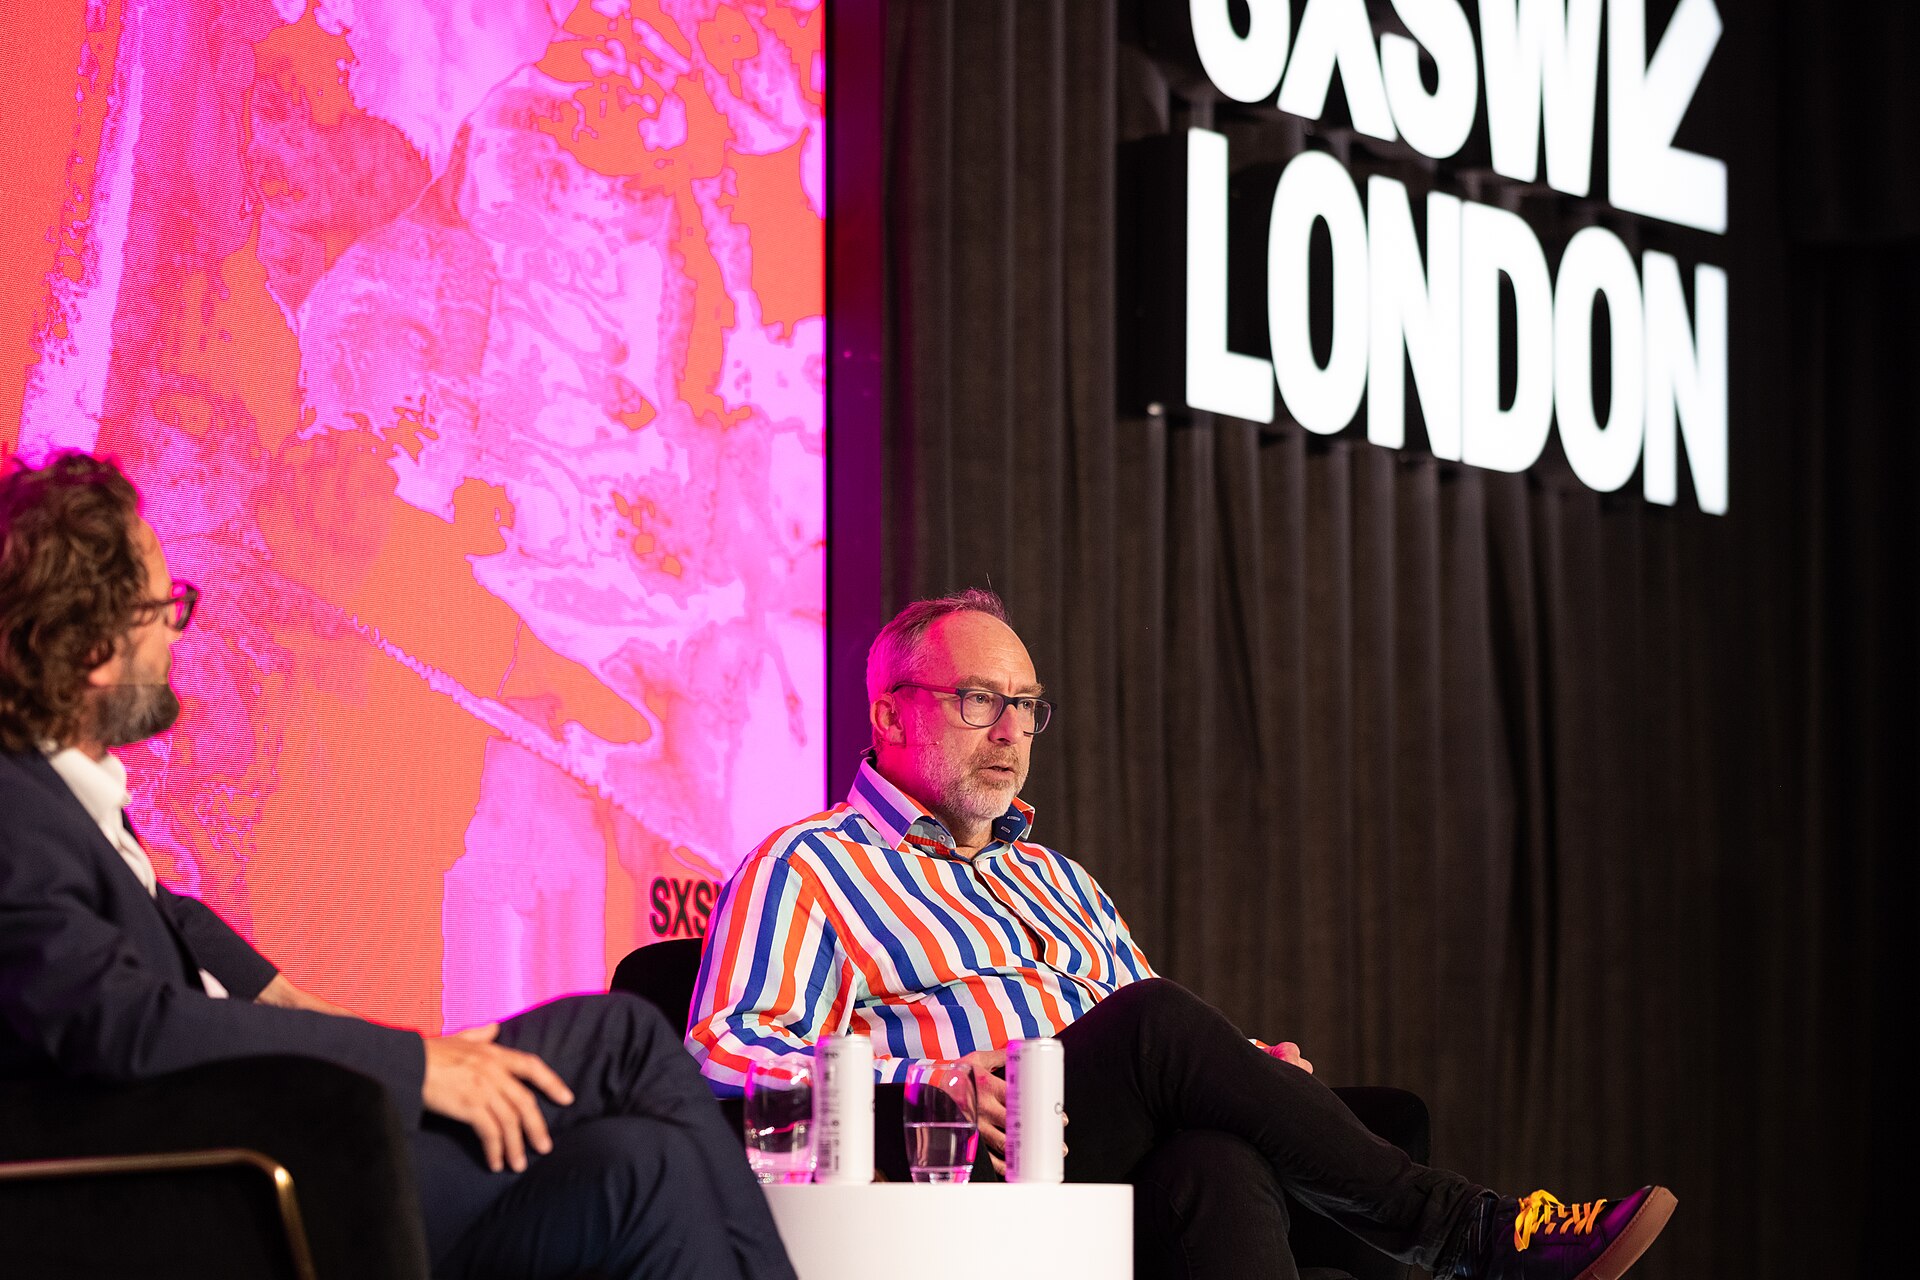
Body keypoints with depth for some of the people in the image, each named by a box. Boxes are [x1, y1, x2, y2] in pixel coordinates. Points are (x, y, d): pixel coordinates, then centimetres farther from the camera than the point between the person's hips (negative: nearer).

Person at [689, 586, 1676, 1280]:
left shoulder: (1056, 882, 33)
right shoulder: (808, 869, 11)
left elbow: (1161, 1067, 34)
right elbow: (724, 1057, -3)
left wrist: (1251, 1072, 9)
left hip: (1130, 1179, 5)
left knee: (1222, 1167, -32)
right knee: (1151, 1018, -30)